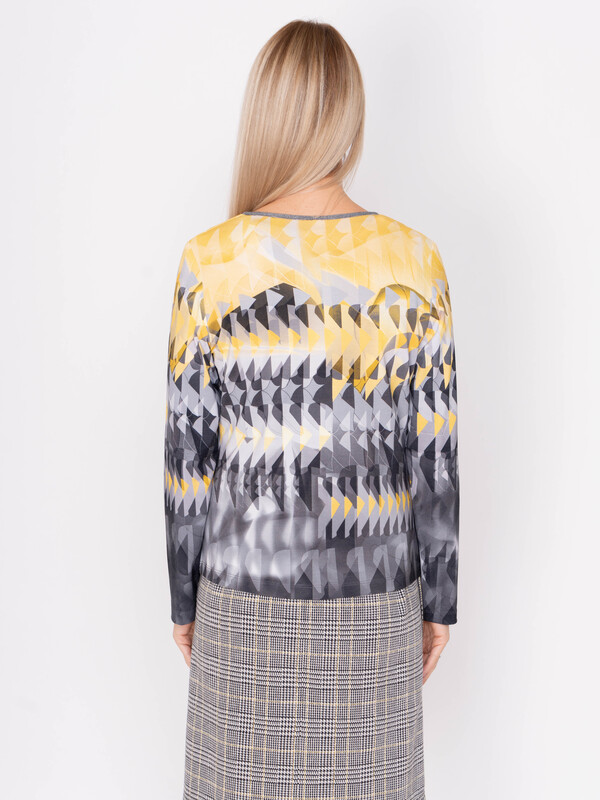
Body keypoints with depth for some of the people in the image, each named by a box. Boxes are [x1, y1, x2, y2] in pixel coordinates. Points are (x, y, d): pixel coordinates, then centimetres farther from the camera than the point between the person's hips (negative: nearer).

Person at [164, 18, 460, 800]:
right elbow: (435, 458, -7)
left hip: (247, 593, 0)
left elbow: (188, 455, -8)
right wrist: (440, 602, 6)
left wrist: (183, 598, 6)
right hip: (375, 597, 1)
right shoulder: (413, 261, -10)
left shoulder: (210, 261, -12)